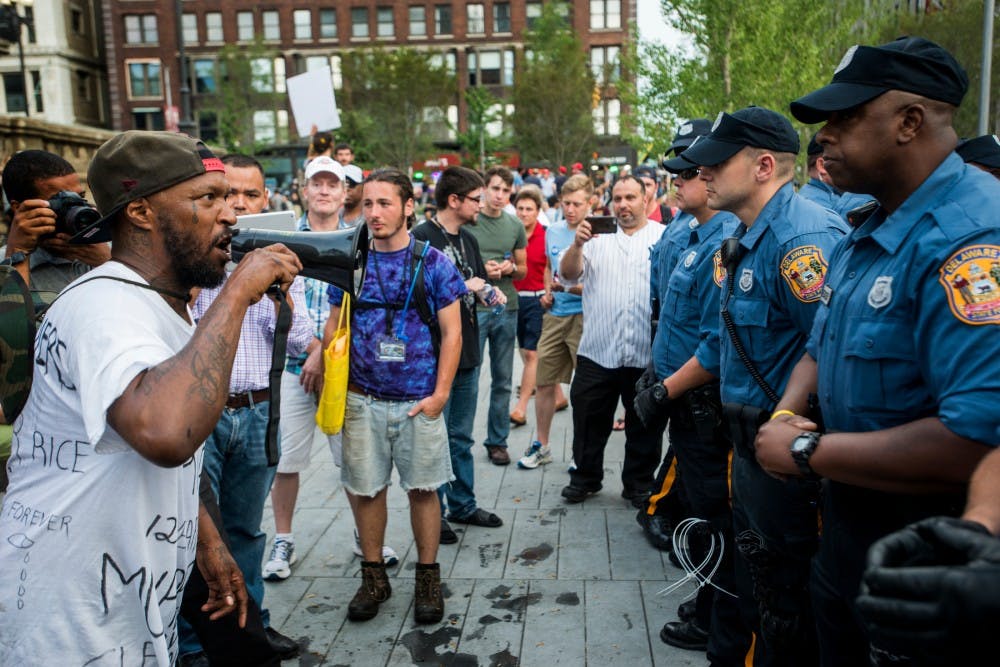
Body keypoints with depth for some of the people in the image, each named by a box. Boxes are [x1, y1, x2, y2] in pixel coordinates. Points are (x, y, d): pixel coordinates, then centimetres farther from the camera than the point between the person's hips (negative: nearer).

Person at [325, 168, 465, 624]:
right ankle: (373, 576, 29)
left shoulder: (433, 263, -4)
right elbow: (334, 327, 9)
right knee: (364, 488, 10)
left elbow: (451, 333, -3)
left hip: (419, 401, -2)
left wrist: (440, 393, -10)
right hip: (361, 399, 2)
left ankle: (428, 578, 26)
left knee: (423, 488, 8)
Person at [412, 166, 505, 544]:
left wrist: (489, 292, -3)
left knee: (461, 438, 17)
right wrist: (463, 287, -17)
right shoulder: (421, 237, -12)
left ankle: (463, 505, 29)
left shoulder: (468, 239, 13)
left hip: (467, 354, 8)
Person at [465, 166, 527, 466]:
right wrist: (480, 270, -15)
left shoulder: (515, 225, 9)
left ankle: (497, 441, 22)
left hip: (507, 309, 4)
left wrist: (510, 268, -6)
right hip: (472, 308, -4)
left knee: (502, 380, 10)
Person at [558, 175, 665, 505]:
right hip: (597, 352, 1)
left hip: (647, 354, -1)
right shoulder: (598, 237, 8)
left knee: (644, 426, 12)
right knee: (590, 421, 11)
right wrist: (577, 244, -19)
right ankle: (585, 478, 29)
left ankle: (639, 484, 28)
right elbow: (568, 275, -1)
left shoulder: (665, 237, 4)